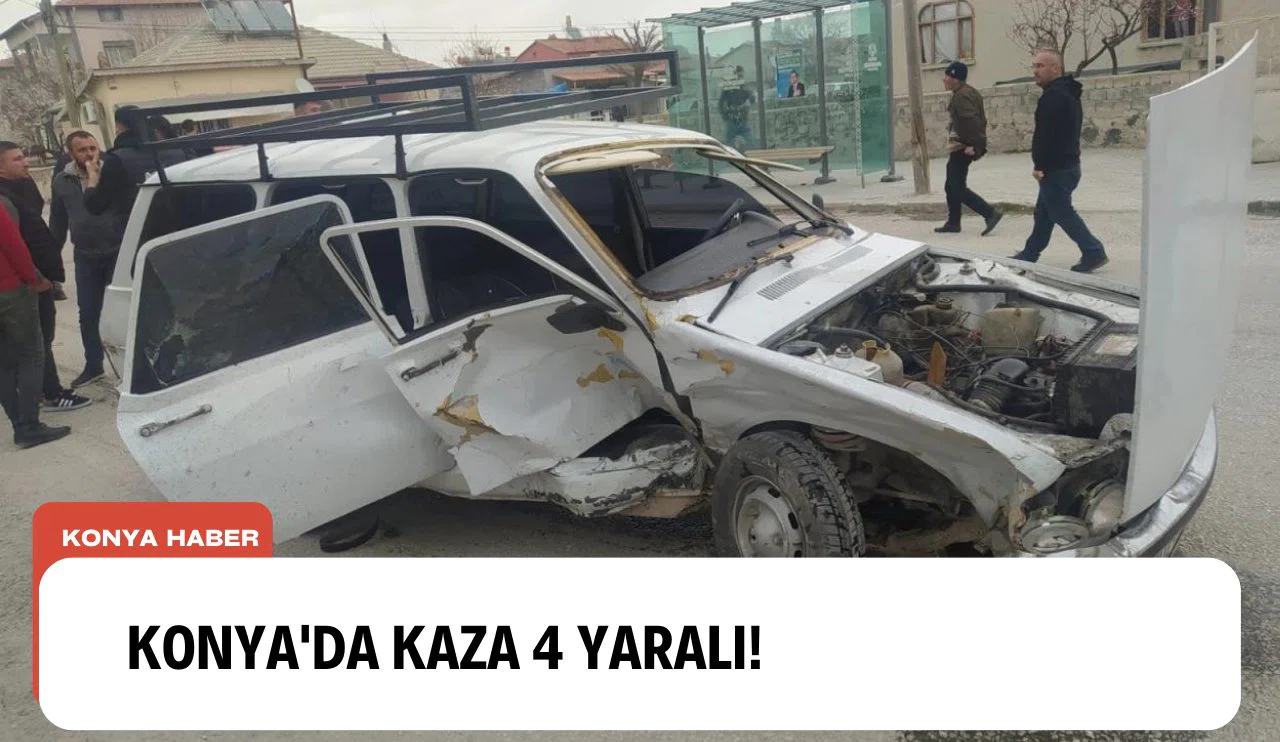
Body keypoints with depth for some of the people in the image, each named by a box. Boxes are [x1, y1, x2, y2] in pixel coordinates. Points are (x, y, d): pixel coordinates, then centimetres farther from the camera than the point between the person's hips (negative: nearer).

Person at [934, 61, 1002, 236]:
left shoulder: (961, 96, -18)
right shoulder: (969, 92, 14)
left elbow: (972, 121, -28)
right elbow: (979, 119, 17)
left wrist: (974, 144, -24)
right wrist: (978, 144, 15)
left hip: (963, 147, -11)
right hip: (962, 146, 11)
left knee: (958, 188, -8)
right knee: (952, 186, 16)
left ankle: (990, 213, -10)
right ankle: (953, 222, 23)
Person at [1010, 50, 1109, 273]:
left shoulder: (1053, 95, -17)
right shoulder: (1068, 92, 17)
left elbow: (1045, 134, -25)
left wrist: (1039, 165, -21)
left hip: (1056, 167, -11)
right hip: (1067, 163, 11)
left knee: (1061, 212, -5)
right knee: (1044, 212, 16)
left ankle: (1093, 252, -4)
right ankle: (1029, 254, 25)